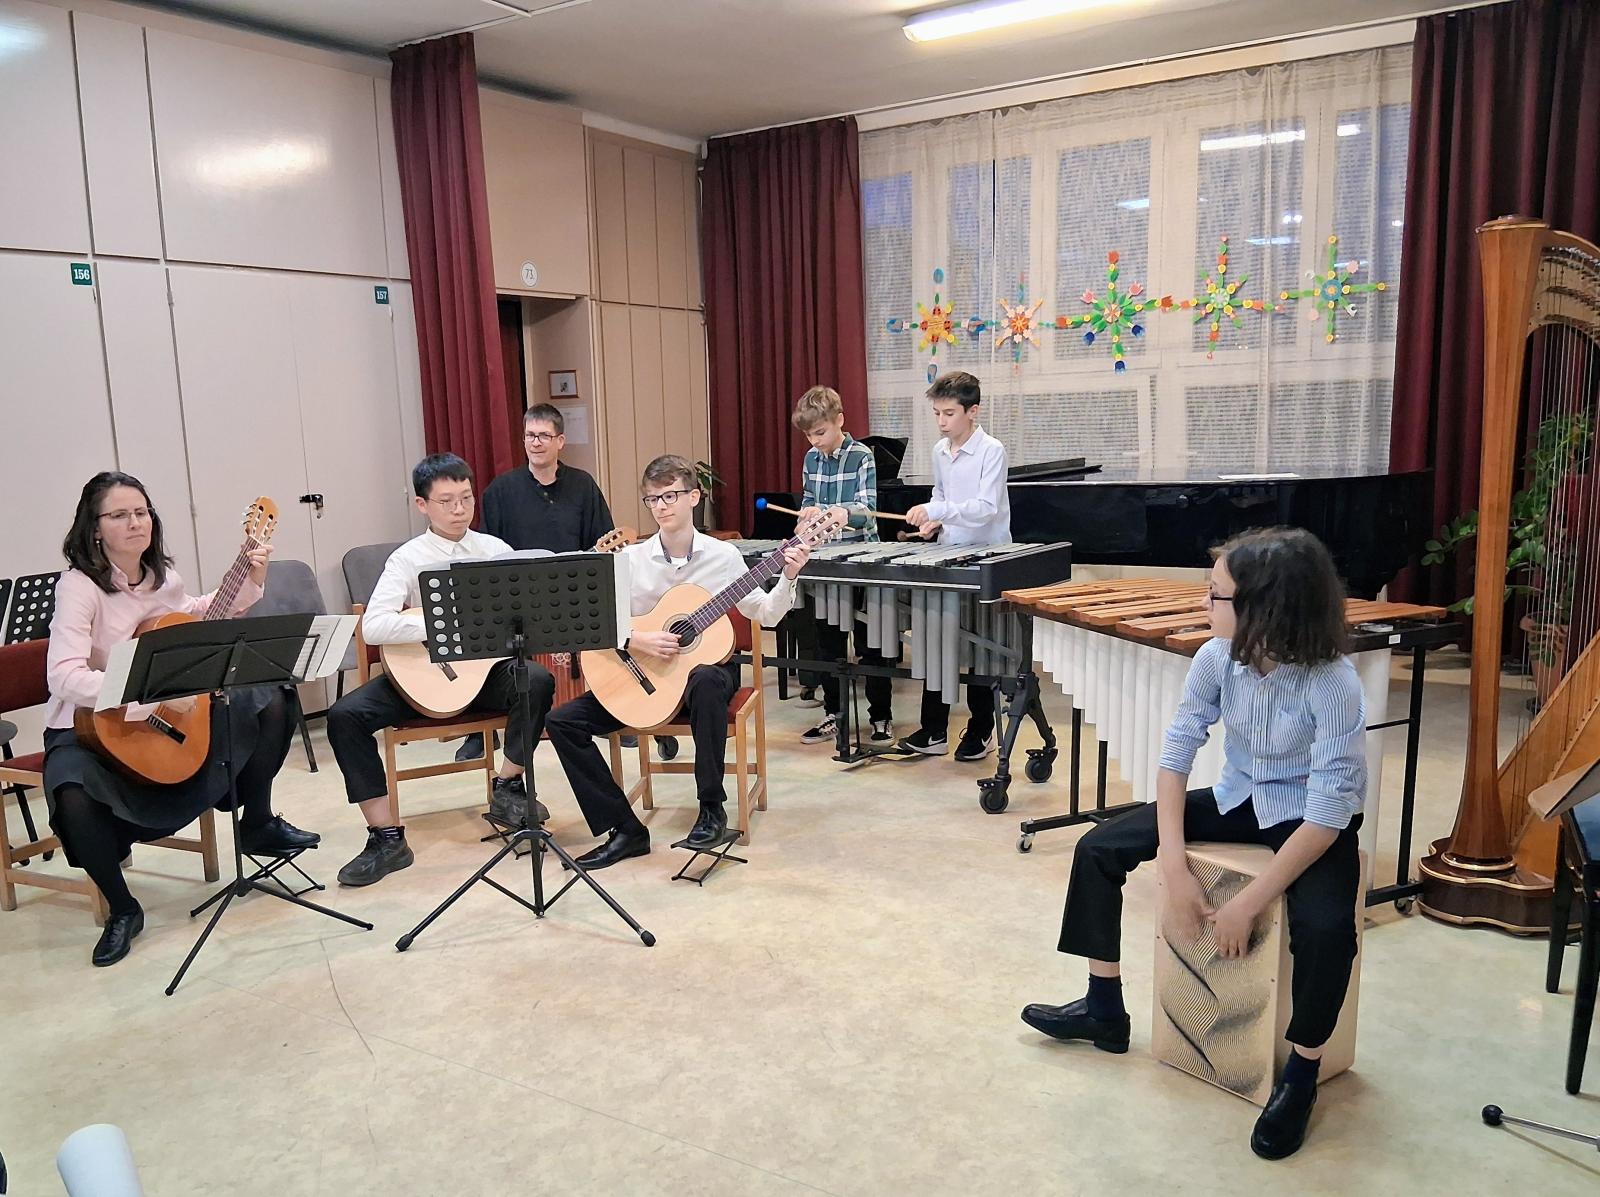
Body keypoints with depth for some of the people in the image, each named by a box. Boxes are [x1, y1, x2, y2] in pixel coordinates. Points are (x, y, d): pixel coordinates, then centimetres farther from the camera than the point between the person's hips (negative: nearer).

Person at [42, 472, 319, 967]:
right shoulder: (80, 585, -20)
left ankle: (257, 824, 13)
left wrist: (249, 584, 9)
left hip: (169, 712, 6)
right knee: (73, 794, -36)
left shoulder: (161, 574, 0)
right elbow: (64, 676, -31)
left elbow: (194, 616, 23)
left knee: (270, 701, -4)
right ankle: (122, 909, -9)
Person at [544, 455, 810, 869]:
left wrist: (788, 577, -14)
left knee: (705, 681, -41)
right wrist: (636, 641, -22)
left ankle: (712, 809, -22)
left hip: (707, 662, -2)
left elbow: (766, 615, 2)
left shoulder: (723, 555, -3)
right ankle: (625, 829, -10)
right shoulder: (631, 559, -2)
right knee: (562, 720, -13)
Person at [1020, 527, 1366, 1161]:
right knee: (1100, 847, -4)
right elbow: (1177, 753, -12)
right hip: (1236, 802, 5)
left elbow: (1328, 812, -29)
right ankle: (1104, 1009, 13)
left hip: (1312, 823, -5)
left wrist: (1247, 904, -30)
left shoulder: (1334, 684, -29)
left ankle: (1300, 1074, -4)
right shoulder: (1217, 659, -15)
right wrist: (1174, 866, -21)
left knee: (1325, 929, -34)